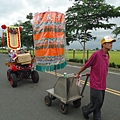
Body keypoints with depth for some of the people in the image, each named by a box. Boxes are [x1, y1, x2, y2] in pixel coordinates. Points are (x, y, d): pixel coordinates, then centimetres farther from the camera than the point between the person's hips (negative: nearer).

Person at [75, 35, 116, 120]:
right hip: (95, 84, -7)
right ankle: (85, 110, 33)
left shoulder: (108, 56, 6)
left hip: (103, 85, 7)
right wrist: (78, 74, 3)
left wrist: (91, 74, 20)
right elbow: (86, 65, -8)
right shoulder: (96, 54, -17)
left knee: (99, 104, 16)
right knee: (95, 104, 5)